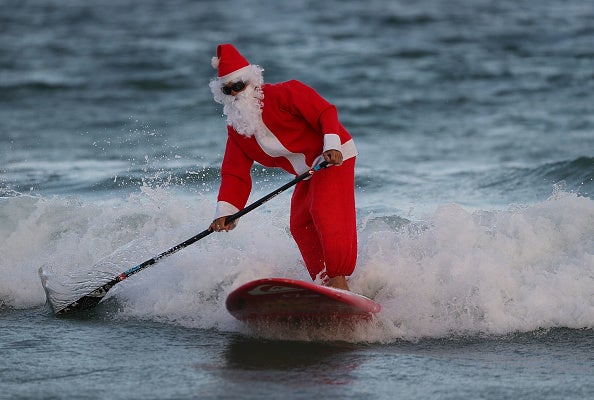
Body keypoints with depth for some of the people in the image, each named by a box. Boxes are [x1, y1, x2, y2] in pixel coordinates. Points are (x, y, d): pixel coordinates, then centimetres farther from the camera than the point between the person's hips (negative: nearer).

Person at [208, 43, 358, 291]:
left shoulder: (284, 94, -17)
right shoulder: (236, 128, 4)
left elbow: (325, 112, -20)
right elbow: (235, 173, 0)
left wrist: (331, 146, -34)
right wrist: (225, 211, -13)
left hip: (334, 157, -8)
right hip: (307, 173, 8)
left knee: (326, 212, -21)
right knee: (301, 225, 1)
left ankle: (339, 279, -22)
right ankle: (325, 284, 4)